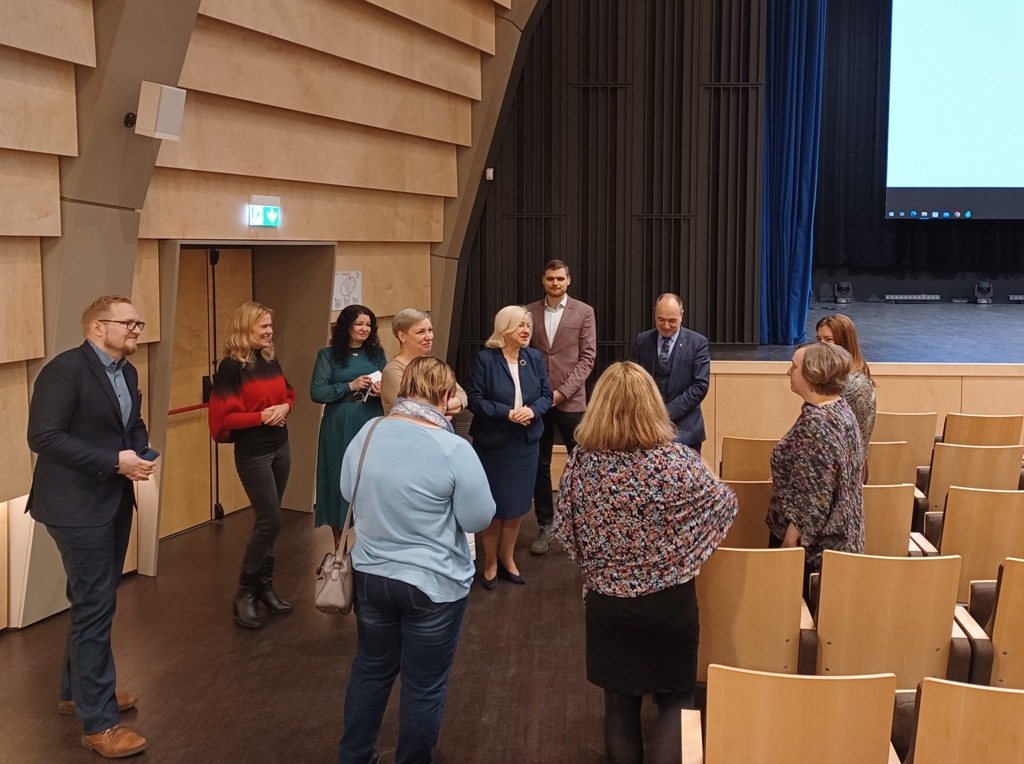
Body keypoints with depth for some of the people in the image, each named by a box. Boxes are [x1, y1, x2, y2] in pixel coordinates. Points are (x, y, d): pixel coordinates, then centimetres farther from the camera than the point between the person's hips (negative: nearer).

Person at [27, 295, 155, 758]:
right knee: (95, 607, -5)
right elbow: (43, 437, -23)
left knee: (94, 602, 20)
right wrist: (113, 461, -25)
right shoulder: (65, 370, -18)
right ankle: (99, 723, 3)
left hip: (115, 503, 9)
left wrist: (139, 452, -4)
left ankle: (77, 690, 37)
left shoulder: (127, 372, 8)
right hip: (79, 506, -9)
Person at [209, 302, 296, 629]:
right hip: (253, 453, -7)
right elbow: (222, 417, -18)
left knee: (267, 520, 12)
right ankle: (245, 593, 5)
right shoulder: (231, 367, -15)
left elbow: (288, 393, 19)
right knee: (270, 521, -7)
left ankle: (264, 585, 21)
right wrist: (261, 416, -21)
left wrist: (285, 407, -3)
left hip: (280, 447, 7)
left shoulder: (270, 360, 7)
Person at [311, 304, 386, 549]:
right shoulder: (328, 355, 1)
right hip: (339, 428, -2)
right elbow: (316, 392, -6)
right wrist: (350, 386, -15)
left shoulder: (377, 353, 10)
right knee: (340, 482, 2)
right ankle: (339, 550, 12)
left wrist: (382, 391, -10)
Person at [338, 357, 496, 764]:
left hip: (371, 575, 5)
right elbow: (479, 518, -14)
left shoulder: (367, 433, -5)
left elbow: (347, 491, 10)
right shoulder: (454, 449, -20)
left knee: (371, 667, 23)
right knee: (424, 684, 12)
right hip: (434, 584, -5)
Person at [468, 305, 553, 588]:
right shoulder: (486, 358, -12)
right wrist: (507, 413, -23)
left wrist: (532, 410, -18)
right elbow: (475, 399, -14)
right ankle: (490, 562, 22)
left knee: (517, 501, 12)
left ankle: (507, 558, 29)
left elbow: (546, 394, 3)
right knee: (492, 503, 5)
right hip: (492, 442, -4)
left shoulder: (534, 358, 0)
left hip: (525, 442, 4)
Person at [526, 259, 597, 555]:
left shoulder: (584, 312, 1)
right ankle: (544, 527, 17)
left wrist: (563, 391, -12)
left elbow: (587, 357, -4)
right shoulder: (529, 312, 7)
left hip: (571, 400, -2)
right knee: (539, 465, 7)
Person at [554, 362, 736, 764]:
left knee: (619, 700, 17)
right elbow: (725, 504, -3)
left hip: (606, 600, 2)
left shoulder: (581, 460, -11)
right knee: (674, 698, 15)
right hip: (669, 600, -2)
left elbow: (564, 530, -1)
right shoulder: (677, 460, -18)